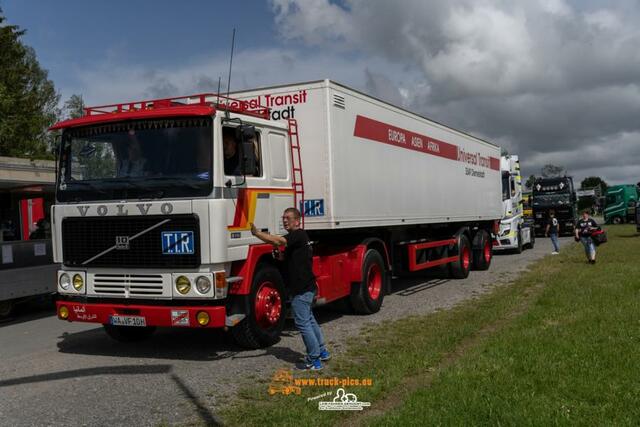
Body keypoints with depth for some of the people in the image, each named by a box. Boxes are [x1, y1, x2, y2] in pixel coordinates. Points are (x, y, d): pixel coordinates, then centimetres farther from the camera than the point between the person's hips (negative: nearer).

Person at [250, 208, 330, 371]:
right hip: (307, 287, 11)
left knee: (302, 323, -6)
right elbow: (288, 258, 21)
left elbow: (278, 241, -29)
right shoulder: (296, 237, 18)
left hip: (301, 289, -11)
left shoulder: (299, 235, -14)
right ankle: (322, 352, 29)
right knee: (309, 320, 19)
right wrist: (280, 256, 1)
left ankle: (314, 360, 0)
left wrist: (256, 232, -30)